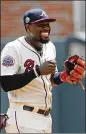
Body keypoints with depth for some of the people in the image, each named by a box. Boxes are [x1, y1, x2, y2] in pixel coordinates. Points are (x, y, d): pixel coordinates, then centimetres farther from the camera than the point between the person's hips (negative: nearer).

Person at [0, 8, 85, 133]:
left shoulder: (50, 46, 11)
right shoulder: (13, 48, -13)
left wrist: (64, 76, -1)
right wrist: (38, 70, -25)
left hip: (46, 117, 8)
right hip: (24, 118, -8)